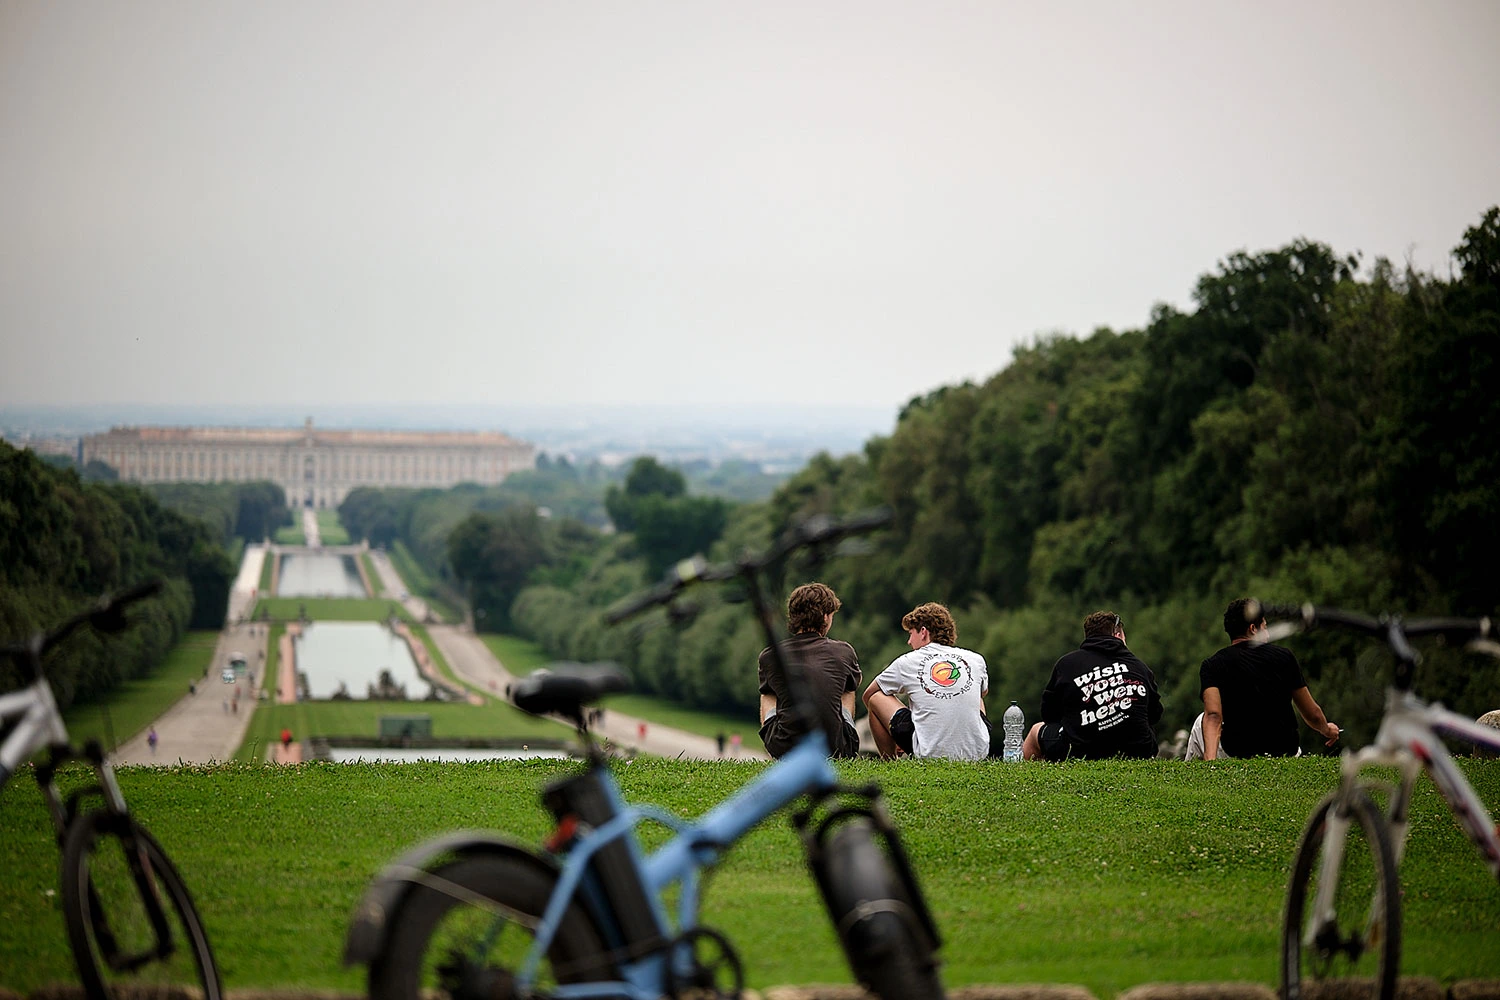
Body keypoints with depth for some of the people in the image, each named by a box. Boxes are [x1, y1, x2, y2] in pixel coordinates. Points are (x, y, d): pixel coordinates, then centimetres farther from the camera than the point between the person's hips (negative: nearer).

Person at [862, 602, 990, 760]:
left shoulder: (906, 663, 4)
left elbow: (867, 695, 20)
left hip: (931, 754, -3)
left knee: (876, 697, 12)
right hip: (978, 754, 3)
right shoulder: (976, 660, 9)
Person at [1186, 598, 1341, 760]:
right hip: (1284, 752, 2)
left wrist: (1209, 759, -28)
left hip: (1236, 753, -2)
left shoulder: (1212, 665, -3)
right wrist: (1327, 730, 29)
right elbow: (1312, 715, 8)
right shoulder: (1284, 656, 1)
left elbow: (1213, 716, -19)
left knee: (1201, 723, 30)